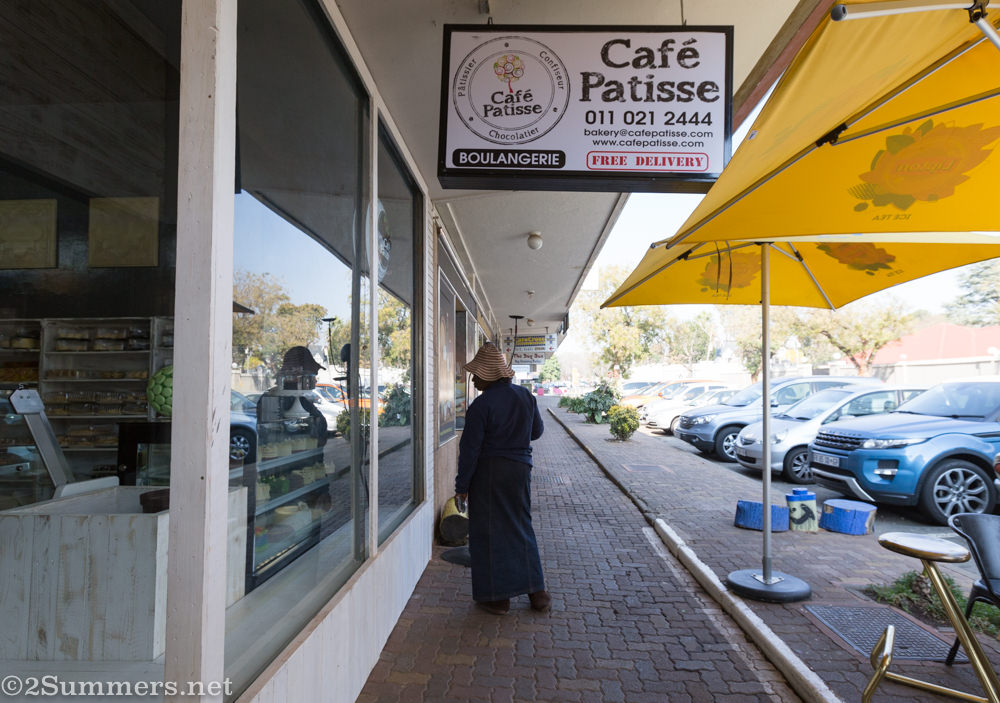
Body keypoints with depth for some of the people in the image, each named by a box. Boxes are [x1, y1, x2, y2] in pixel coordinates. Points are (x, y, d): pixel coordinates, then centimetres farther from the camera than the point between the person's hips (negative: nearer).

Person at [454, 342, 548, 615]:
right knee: (520, 527, 18)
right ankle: (536, 592, 23)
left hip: (489, 472, -6)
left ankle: (497, 597, 16)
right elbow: (537, 431, 13)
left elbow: (470, 449, -14)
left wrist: (462, 485, -6)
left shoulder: (481, 405, -17)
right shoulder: (525, 396, 1)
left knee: (489, 533, 7)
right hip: (520, 469, 6)